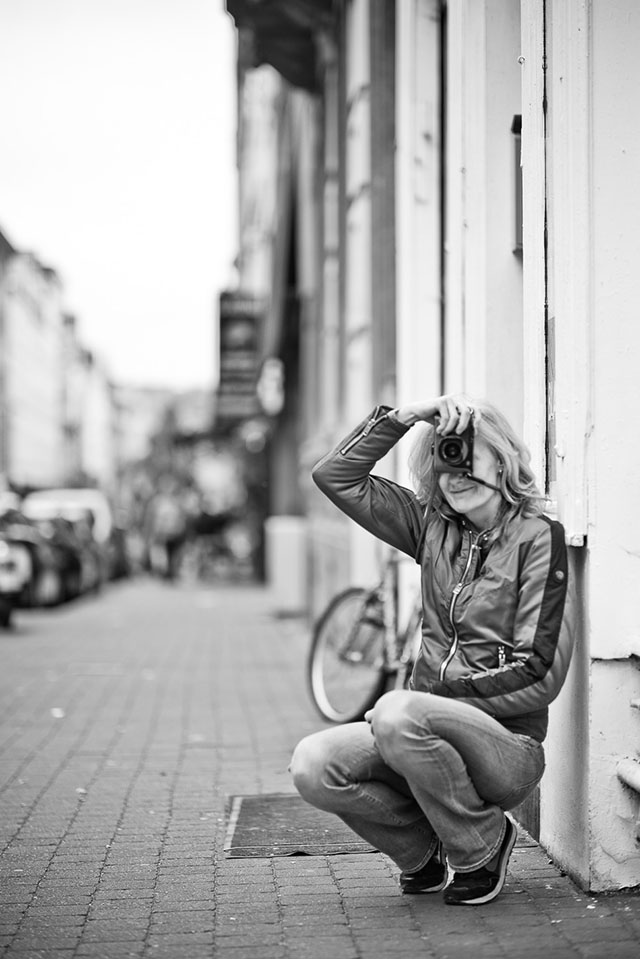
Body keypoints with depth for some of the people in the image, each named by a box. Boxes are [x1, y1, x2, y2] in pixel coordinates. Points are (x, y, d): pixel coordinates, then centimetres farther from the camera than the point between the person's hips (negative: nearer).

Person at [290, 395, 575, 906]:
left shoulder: (538, 537, -5)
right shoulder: (434, 527, 11)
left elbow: (540, 673, -12)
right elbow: (334, 476, 8)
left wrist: (436, 690, -14)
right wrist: (405, 416, -2)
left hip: (508, 744, -5)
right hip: (433, 728, 5)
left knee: (397, 714, -34)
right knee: (313, 766, -19)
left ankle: (482, 848, -10)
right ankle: (428, 851, 5)